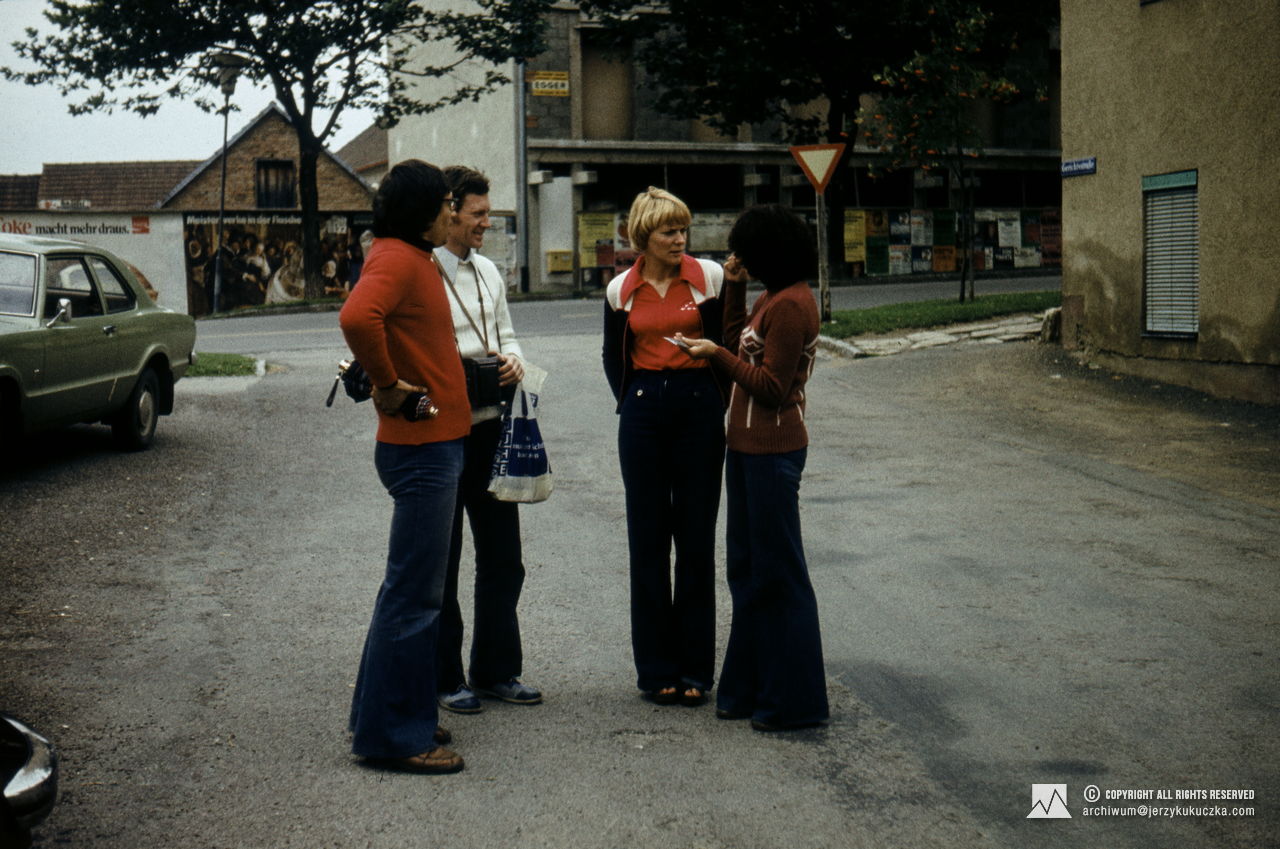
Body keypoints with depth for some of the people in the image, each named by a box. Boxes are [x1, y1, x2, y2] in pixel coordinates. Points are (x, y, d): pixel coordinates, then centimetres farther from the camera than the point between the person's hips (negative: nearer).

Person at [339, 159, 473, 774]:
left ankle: (395, 713, 29)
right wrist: (390, 386, -23)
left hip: (436, 442, 11)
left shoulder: (415, 259, 16)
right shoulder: (396, 259, -15)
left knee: (412, 587, 18)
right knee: (414, 593, -5)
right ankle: (392, 735, 4)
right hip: (421, 446, -11)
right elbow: (356, 317, -34)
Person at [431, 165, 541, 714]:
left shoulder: (488, 272, 13)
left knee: (502, 558, 12)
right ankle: (444, 679, 19)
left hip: (489, 427, 7)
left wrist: (513, 361, 0)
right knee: (439, 564, 6)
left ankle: (496, 670, 25)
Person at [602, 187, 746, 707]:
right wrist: (631, 404, 9)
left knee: (696, 538, 2)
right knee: (647, 539, 4)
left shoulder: (709, 276, -1)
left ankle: (695, 668, 12)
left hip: (699, 408, -1)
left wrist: (717, 403, 1)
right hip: (643, 412, 1)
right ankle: (656, 669, 13)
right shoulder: (621, 290, 4)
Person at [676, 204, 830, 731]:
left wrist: (717, 355, -12)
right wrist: (733, 292, 10)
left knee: (778, 573, -2)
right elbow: (739, 348, 11)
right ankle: (749, 688, 26)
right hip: (747, 446, 10)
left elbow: (771, 387, -20)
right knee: (747, 569, 16)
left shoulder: (791, 304, -17)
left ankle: (795, 701, 8)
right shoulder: (772, 299, 14)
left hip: (773, 452, -10)